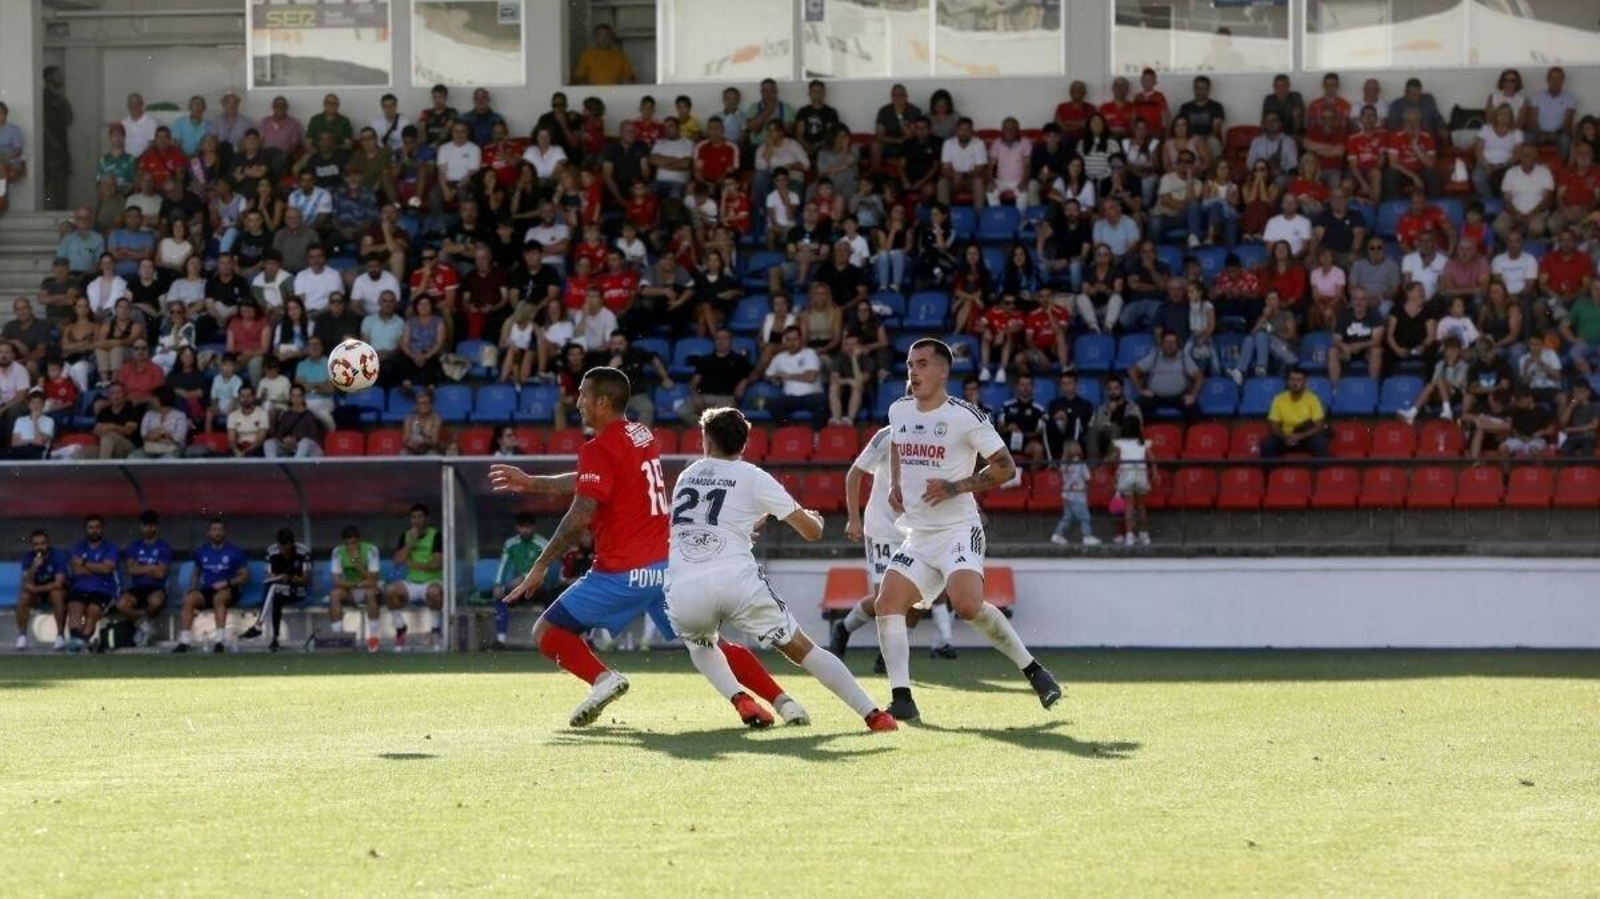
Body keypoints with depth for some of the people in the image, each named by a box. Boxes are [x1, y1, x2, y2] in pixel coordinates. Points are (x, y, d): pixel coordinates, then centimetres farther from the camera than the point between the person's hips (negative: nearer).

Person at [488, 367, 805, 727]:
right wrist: (531, 483, 30)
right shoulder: (642, 436, 14)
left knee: (547, 632, 4)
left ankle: (602, 678, -19)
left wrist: (541, 566, -13)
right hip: (669, 565, 7)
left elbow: (580, 517, -19)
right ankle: (783, 701, -2)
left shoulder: (600, 449, -10)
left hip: (624, 572, -7)